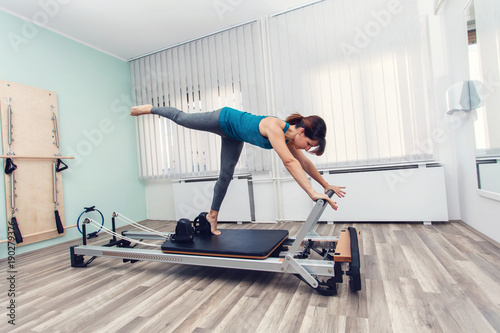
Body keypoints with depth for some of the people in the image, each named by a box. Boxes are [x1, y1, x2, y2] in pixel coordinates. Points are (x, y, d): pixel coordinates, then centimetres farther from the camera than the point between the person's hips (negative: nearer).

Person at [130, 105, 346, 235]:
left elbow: (304, 163, -7)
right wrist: (312, 193, -52)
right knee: (181, 119, 13)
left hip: (233, 136, 7)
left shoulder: (288, 138, -16)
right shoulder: (274, 127, -40)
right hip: (223, 120, -7)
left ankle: (212, 215, 25)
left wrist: (326, 185, -9)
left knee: (226, 176, 9)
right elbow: (289, 162, -50)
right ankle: (150, 109, 41)